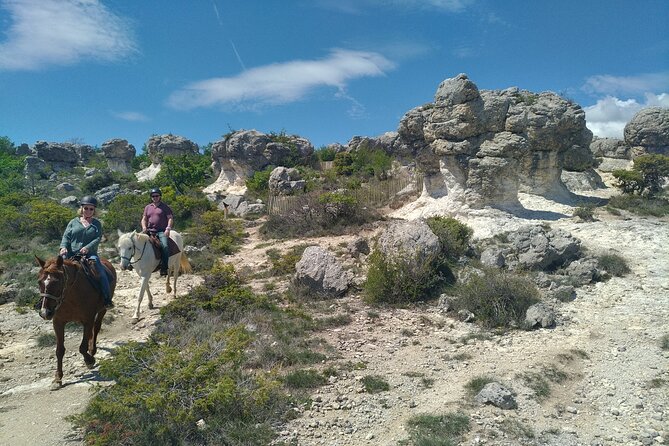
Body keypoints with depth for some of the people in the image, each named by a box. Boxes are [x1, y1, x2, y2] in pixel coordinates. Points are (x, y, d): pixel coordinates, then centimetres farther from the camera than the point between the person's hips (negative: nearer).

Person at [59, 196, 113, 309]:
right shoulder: (74, 222, 13)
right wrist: (63, 247, -16)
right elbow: (66, 236, 6)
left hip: (90, 254, -2)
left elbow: (98, 238, -3)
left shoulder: (96, 224, 11)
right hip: (72, 254, 2)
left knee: (101, 272, -22)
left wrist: (88, 247, -21)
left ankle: (107, 299, -20)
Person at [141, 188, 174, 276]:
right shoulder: (148, 207, 18)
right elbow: (144, 219, 17)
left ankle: (164, 268, -24)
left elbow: (170, 218, 0)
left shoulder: (165, 207, 7)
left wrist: (168, 228, -15)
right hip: (150, 231, 5)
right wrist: (144, 227, -4)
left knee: (165, 246, -27)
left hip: (162, 231, -4)